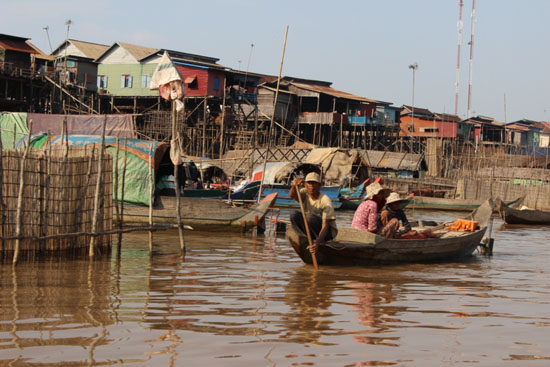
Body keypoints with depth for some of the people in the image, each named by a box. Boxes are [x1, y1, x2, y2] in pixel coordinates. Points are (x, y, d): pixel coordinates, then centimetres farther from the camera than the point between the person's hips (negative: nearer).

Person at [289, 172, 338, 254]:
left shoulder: (325, 201, -23)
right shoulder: (305, 193, -6)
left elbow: (325, 226, -31)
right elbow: (292, 195, -29)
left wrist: (318, 242, -47)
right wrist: (294, 186, -54)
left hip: (328, 231, -6)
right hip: (310, 230, 6)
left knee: (310, 217, -33)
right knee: (294, 214, -18)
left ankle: (321, 241, -15)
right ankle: (309, 239, -9)